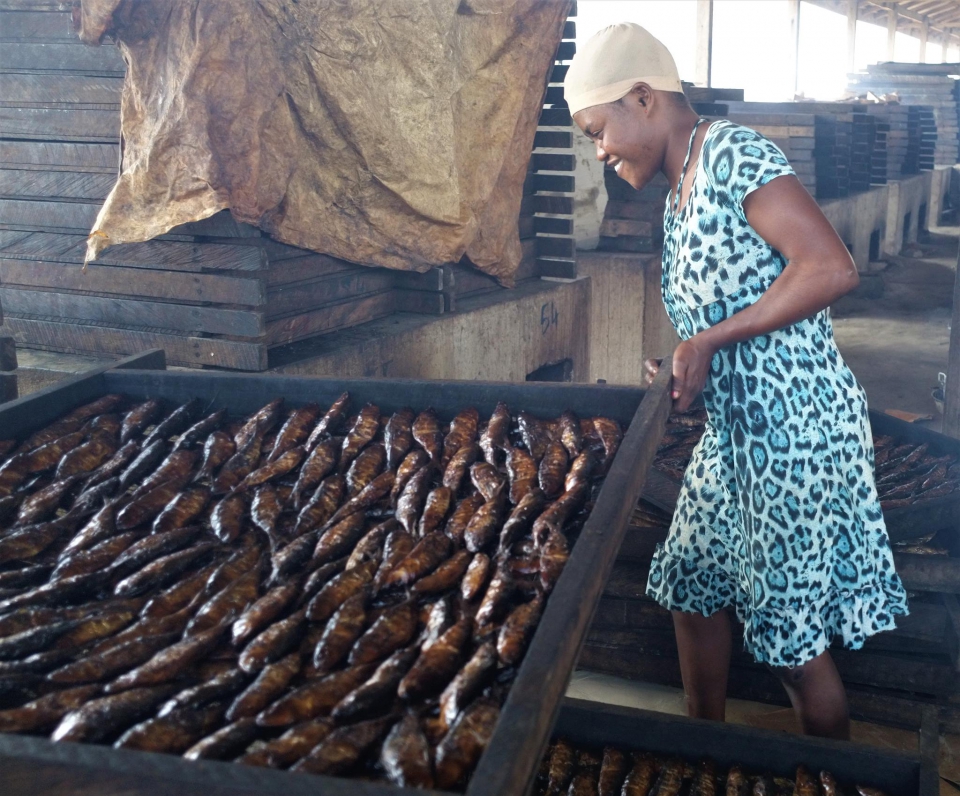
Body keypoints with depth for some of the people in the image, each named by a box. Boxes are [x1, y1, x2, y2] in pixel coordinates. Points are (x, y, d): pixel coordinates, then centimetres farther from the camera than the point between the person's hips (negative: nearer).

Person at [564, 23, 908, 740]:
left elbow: (833, 269, -25)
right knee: (693, 586, 19)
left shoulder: (732, 153, -15)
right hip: (734, 429, 10)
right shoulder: (679, 196, 13)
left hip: (796, 427, -10)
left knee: (793, 635, 2)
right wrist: (680, 366, -1)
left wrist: (709, 341, -23)